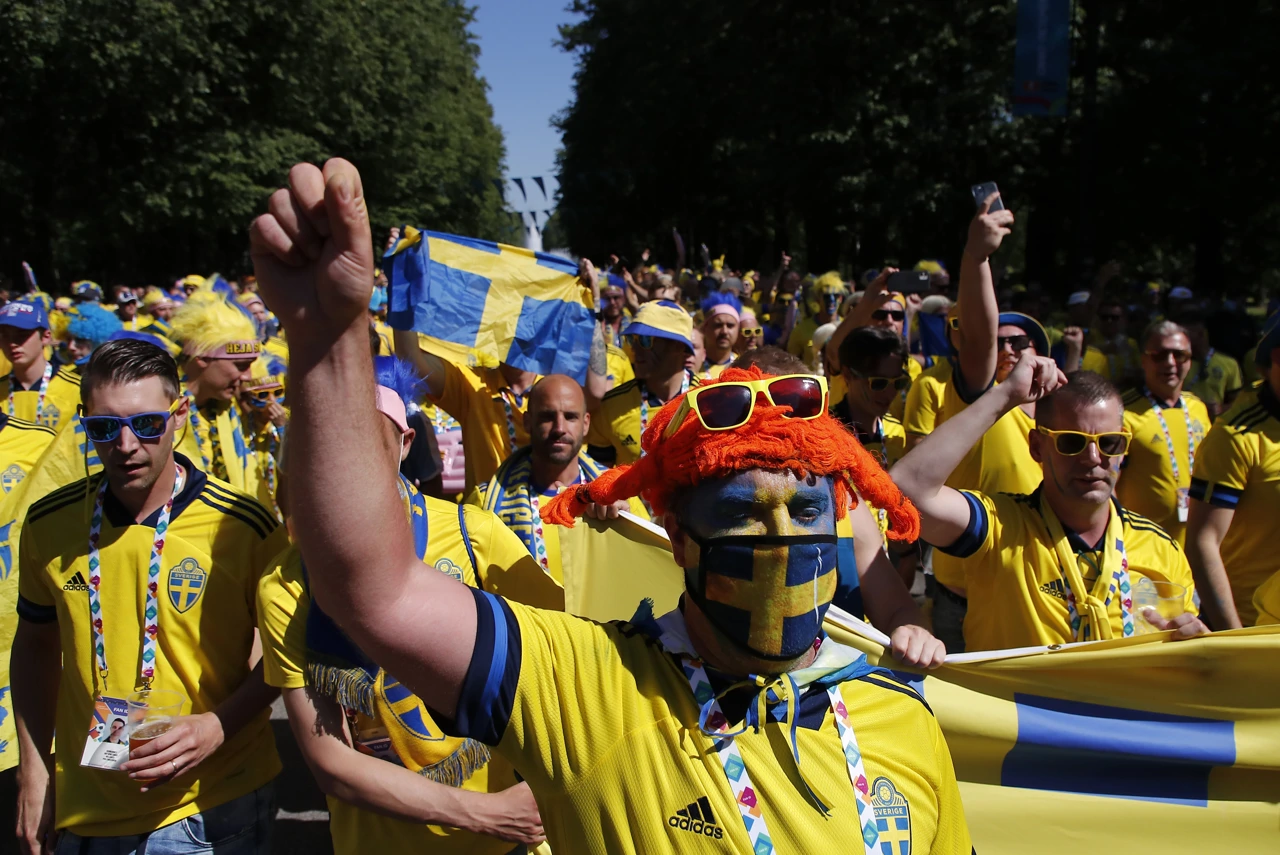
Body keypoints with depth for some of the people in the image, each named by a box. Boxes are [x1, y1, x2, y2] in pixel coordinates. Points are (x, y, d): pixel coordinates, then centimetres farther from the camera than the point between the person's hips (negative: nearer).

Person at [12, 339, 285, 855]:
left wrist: (218, 727, -17)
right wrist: (32, 772, 8)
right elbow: (36, 644, 10)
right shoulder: (48, 524, -5)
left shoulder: (244, 526, -16)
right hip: (86, 810, 4)